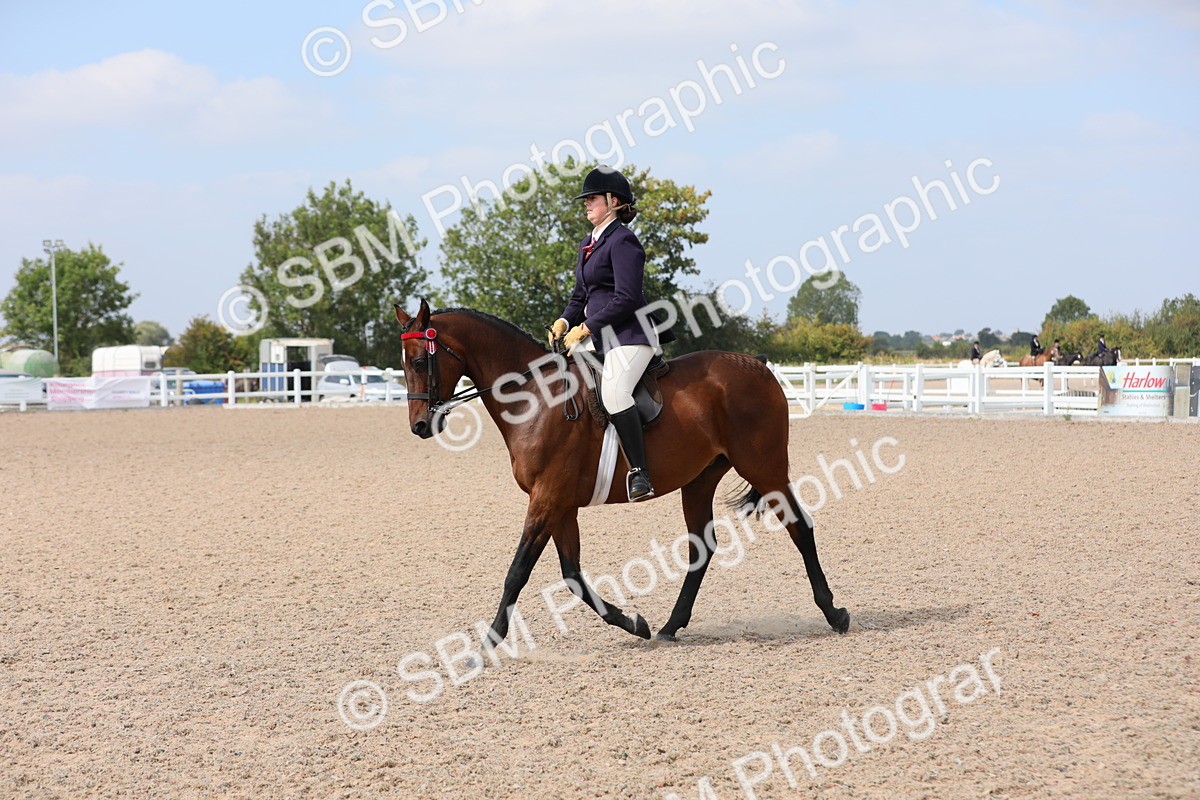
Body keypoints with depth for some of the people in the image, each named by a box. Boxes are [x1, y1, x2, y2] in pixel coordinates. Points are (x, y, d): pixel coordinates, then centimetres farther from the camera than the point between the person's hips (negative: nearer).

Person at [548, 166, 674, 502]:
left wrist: (585, 328, -17)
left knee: (613, 392, -32)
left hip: (629, 335, -11)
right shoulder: (588, 244, 19)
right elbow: (581, 295, 24)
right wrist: (565, 321, 4)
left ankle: (639, 473, -34)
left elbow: (626, 299, -18)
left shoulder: (622, 241, -10)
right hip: (598, 337, 11)